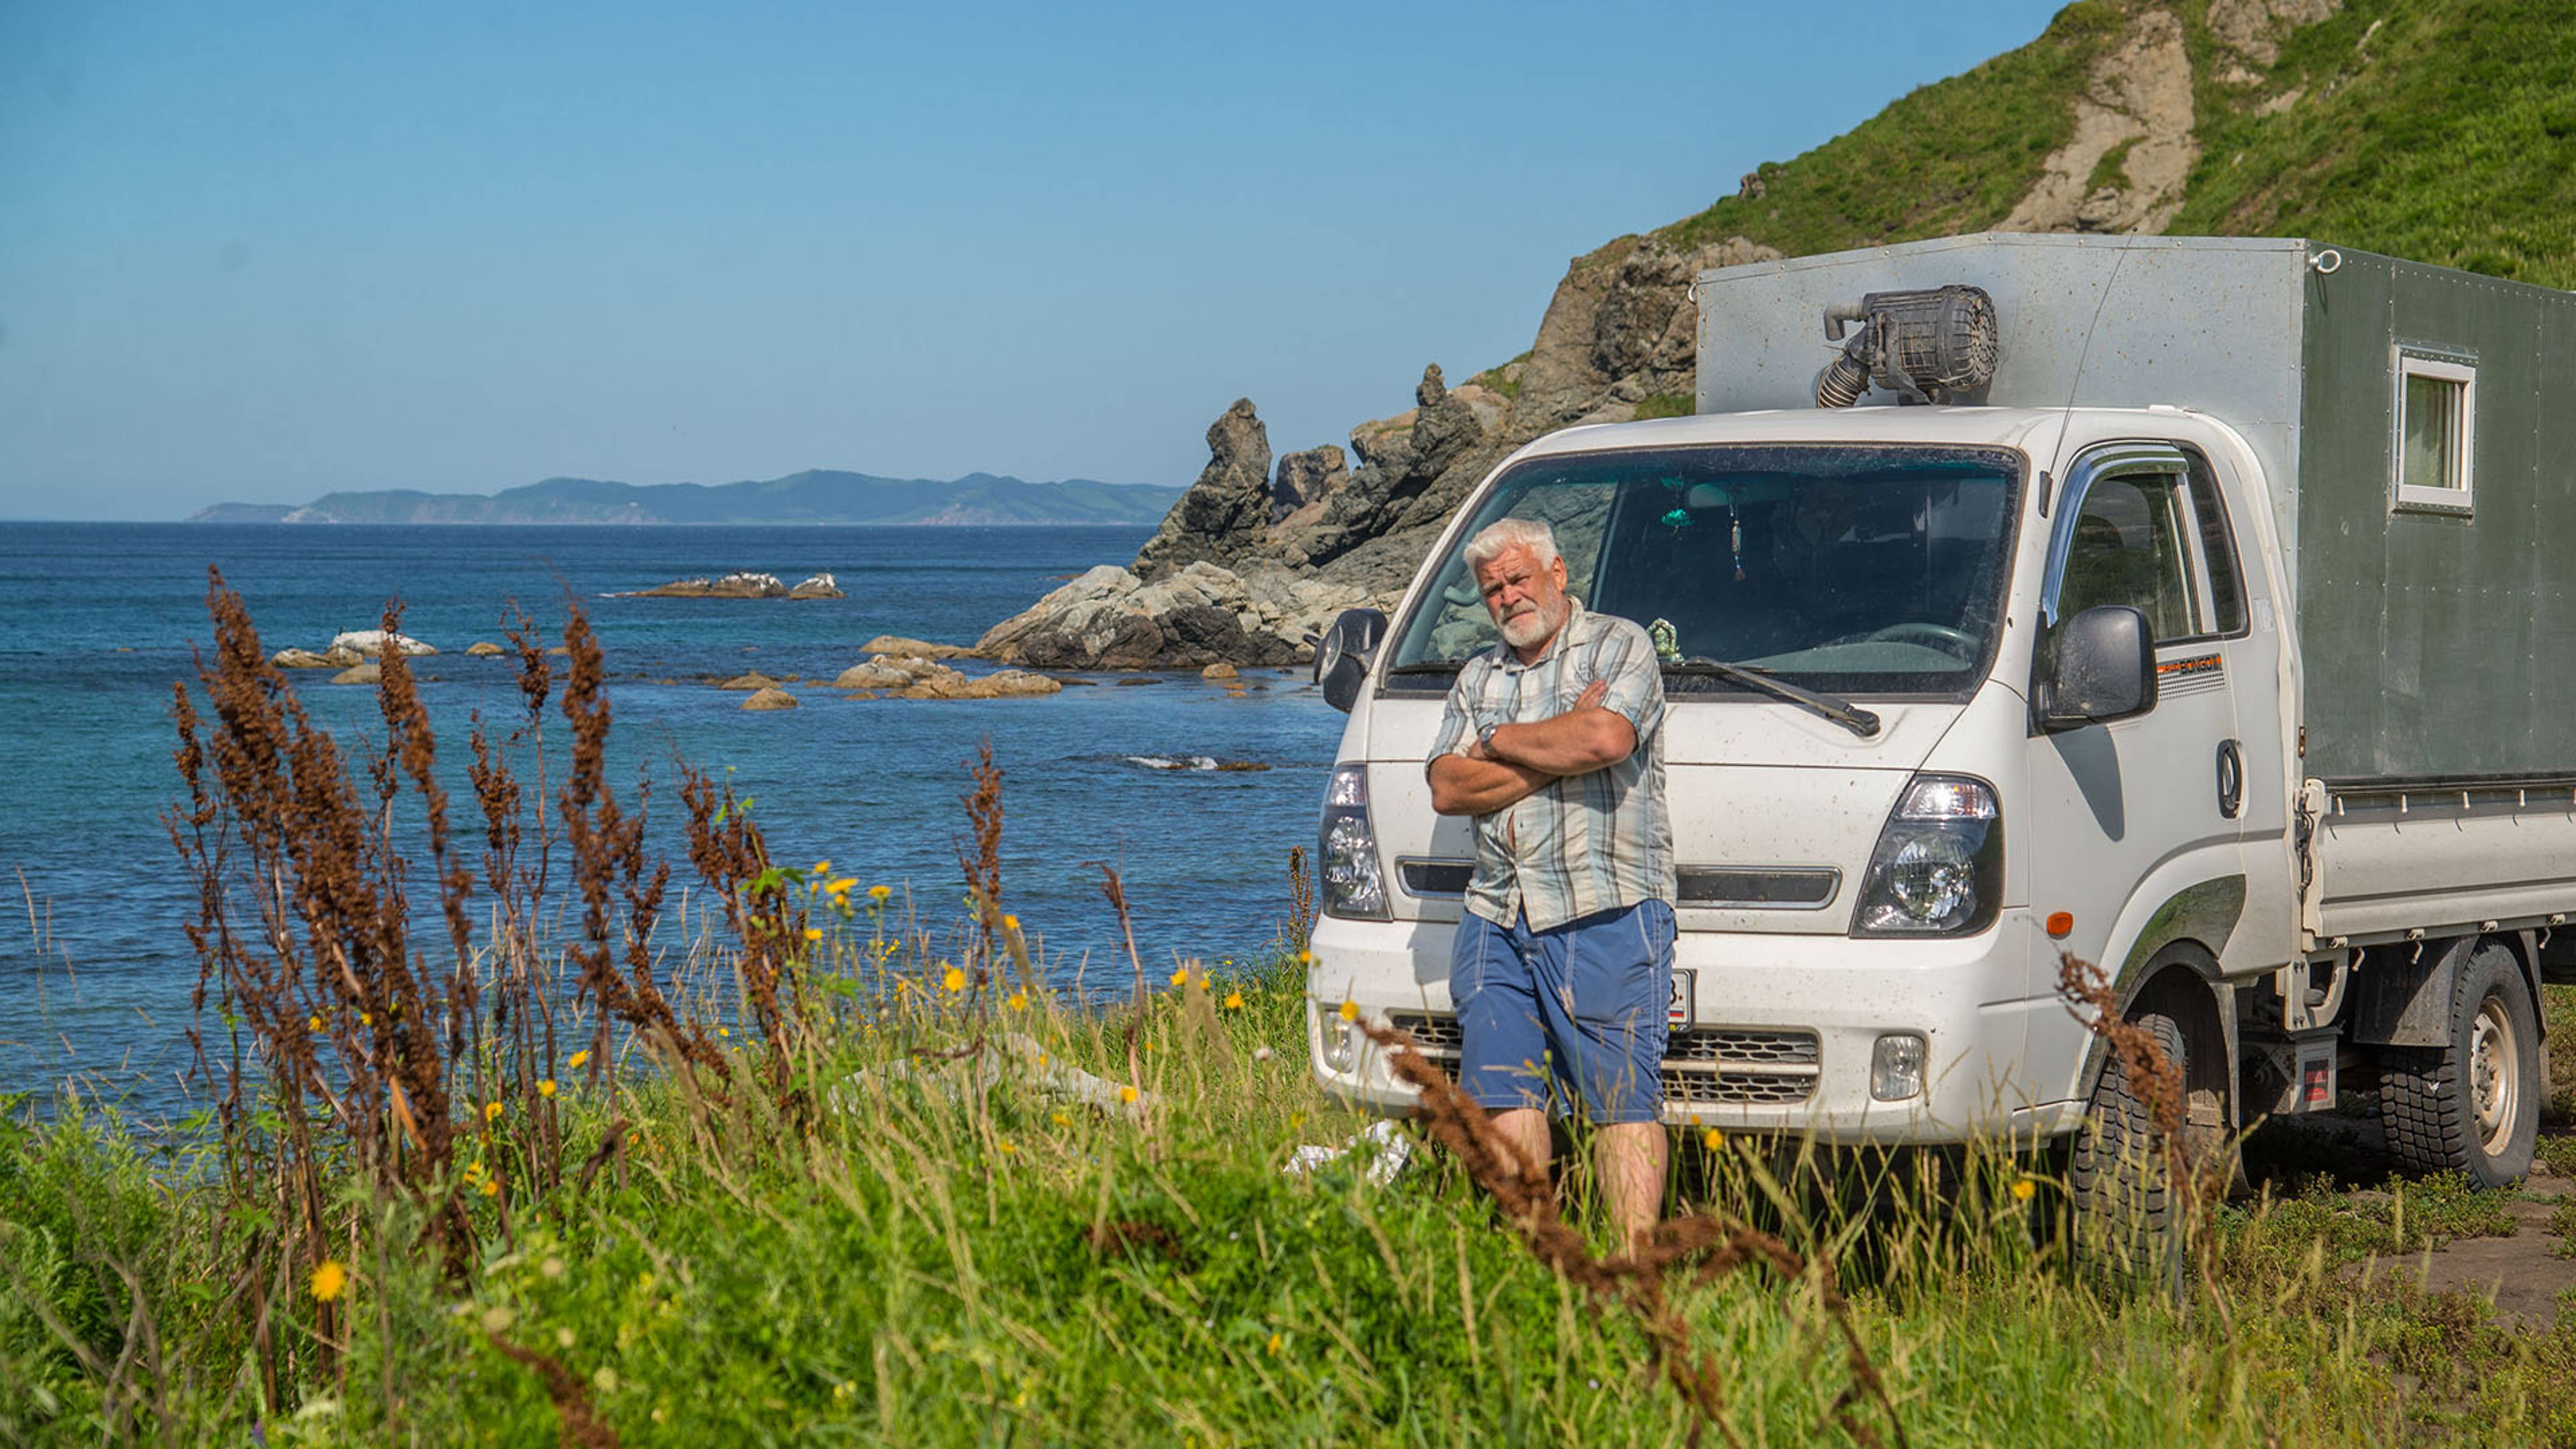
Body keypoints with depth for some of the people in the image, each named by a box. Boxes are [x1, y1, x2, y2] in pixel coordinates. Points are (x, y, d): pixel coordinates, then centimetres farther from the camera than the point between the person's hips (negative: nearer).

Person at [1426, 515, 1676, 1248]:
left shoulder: (1619, 646, 4)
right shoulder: (1478, 677, 20)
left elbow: (1607, 739, -17)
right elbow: (1447, 789, 6)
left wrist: (1505, 742, -2)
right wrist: (1556, 755, -4)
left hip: (1605, 914, -6)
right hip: (1497, 919, 6)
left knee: (1622, 1098, -7)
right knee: (1505, 1094, 0)